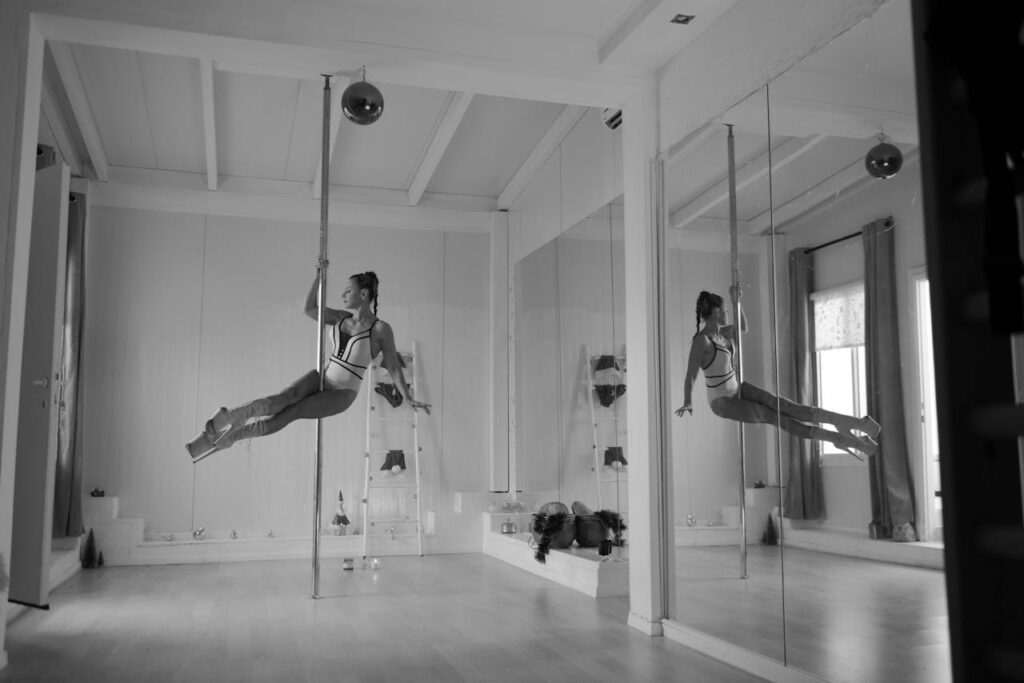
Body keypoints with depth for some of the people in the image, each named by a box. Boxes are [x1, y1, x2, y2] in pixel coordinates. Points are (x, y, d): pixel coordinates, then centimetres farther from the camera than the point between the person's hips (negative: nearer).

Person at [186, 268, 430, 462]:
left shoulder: (381, 329, -10)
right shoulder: (341, 318, 8)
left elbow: (393, 368, -6)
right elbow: (310, 308, 10)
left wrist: (409, 399, -7)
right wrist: (319, 275, 3)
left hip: (342, 393, -4)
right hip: (323, 377, 4)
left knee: (291, 413, -21)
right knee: (283, 398, -26)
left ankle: (226, 436, -27)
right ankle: (230, 418, -45)